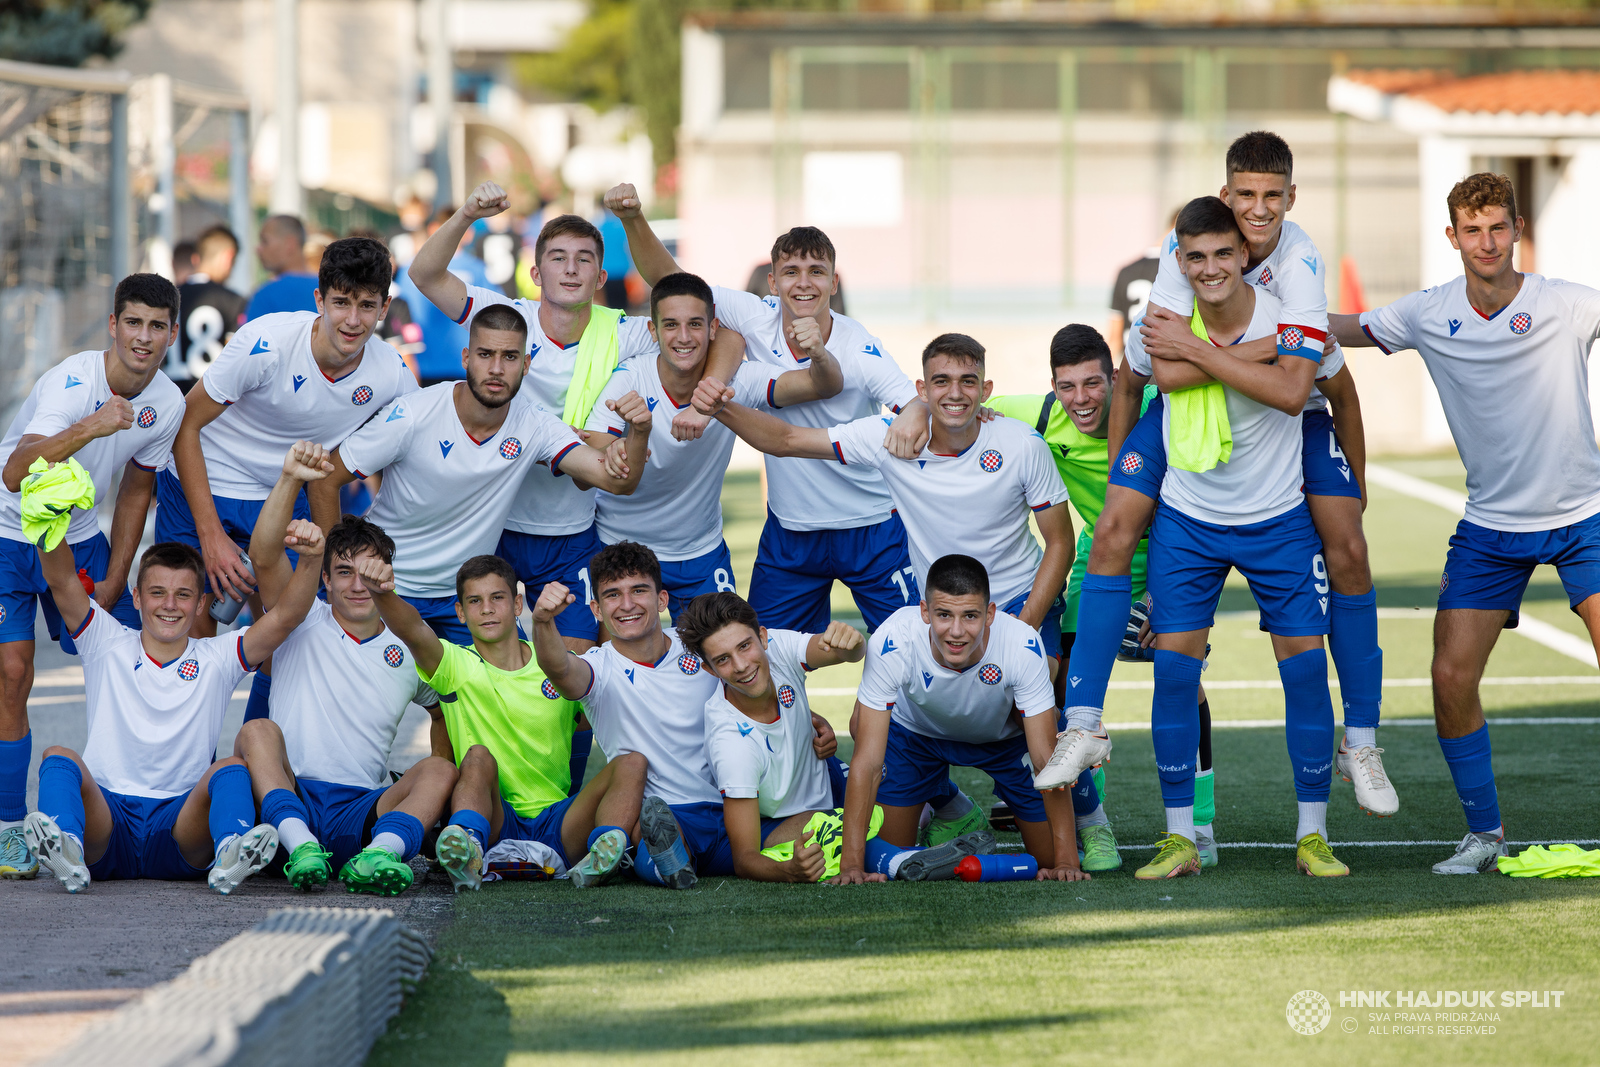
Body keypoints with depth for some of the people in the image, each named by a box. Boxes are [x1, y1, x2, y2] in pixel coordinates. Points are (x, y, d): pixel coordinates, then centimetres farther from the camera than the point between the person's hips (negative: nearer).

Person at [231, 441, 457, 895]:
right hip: (289, 797, -2)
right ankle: (299, 847, -50)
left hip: (363, 813, 2)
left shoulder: (410, 652, 17)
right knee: (257, 731, -28)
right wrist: (290, 479, -21)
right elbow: (264, 556, -7)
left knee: (440, 770, -23)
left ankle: (379, 855, -50)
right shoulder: (304, 624, 10)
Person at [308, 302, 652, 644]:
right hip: (389, 588, -3)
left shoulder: (533, 427, -12)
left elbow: (617, 481, -21)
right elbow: (325, 482, -11)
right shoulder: (411, 417, -20)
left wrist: (638, 433, -42)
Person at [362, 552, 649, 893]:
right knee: (478, 756, -31)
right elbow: (413, 630, -17)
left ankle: (605, 850, -47)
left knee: (631, 763, -19)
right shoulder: (456, 666, 5)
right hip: (494, 823, -2)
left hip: (558, 821, 2)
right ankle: (467, 854, -59)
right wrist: (382, 594, -37)